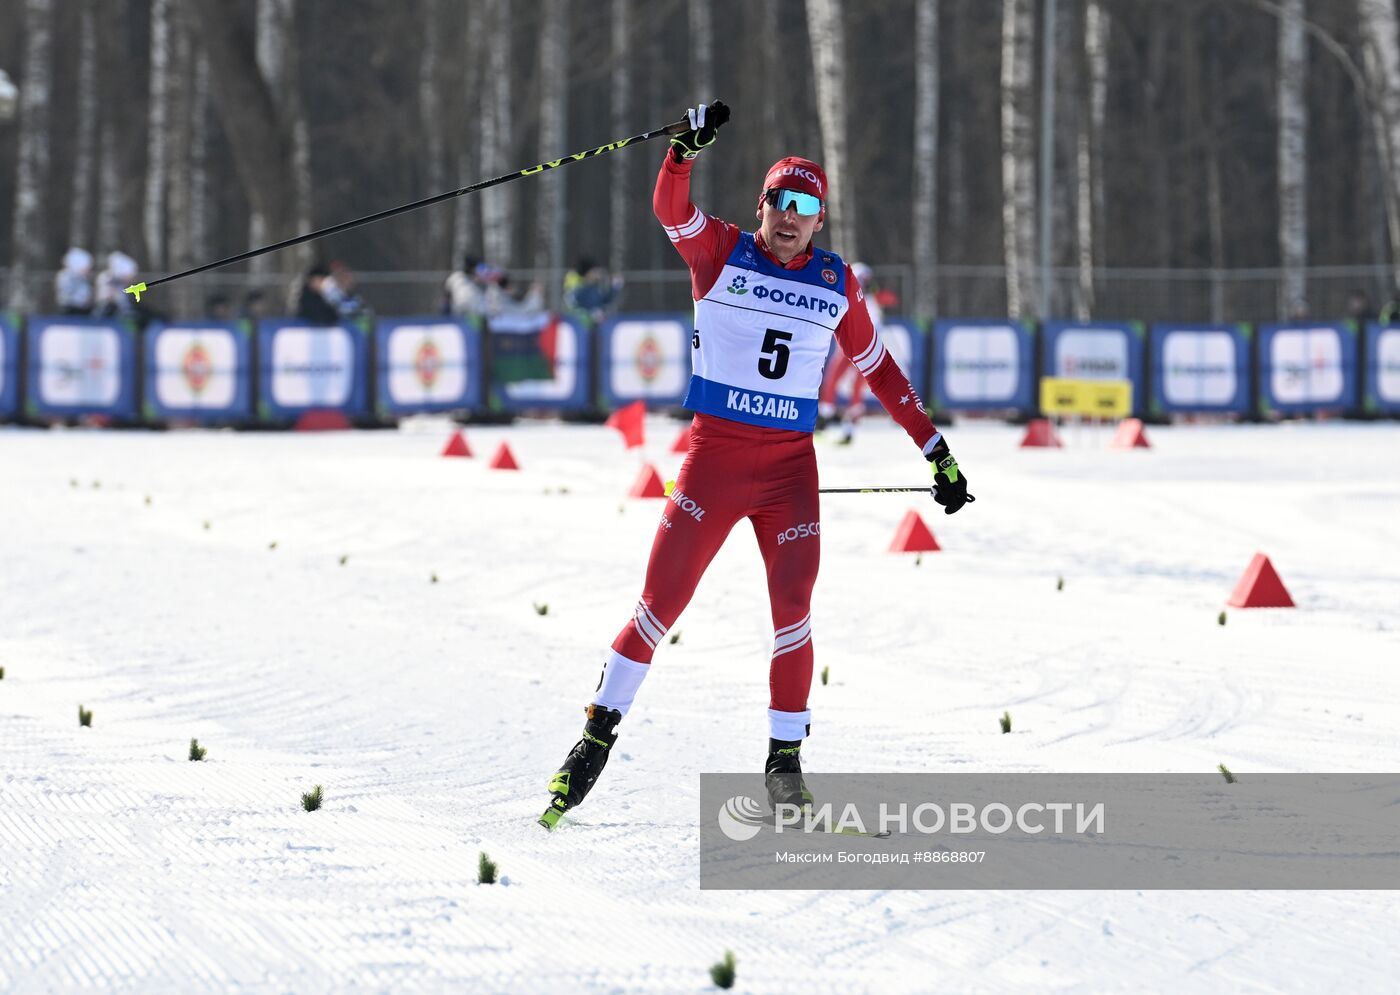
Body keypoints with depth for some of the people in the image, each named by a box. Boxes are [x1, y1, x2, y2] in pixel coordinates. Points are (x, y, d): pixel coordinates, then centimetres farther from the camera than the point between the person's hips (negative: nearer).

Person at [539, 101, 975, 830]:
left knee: (792, 617, -5)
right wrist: (688, 148, -37)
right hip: (714, 454, -2)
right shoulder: (720, 253, 0)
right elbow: (669, 208, -18)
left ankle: (785, 761, 6)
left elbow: (877, 368, 18)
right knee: (659, 605, -3)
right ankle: (600, 731, 11)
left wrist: (936, 450, 17)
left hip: (790, 467, 2)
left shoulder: (836, 283, 9)